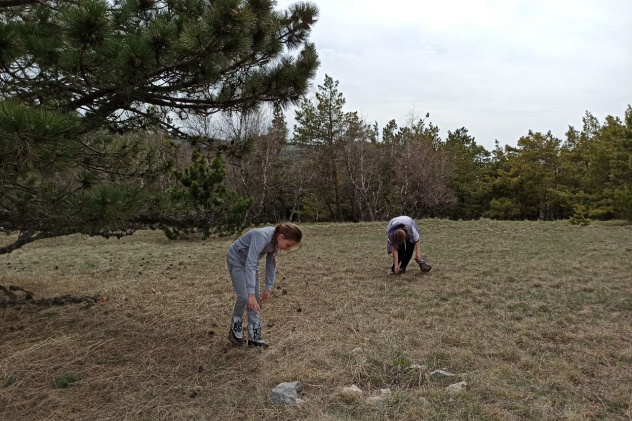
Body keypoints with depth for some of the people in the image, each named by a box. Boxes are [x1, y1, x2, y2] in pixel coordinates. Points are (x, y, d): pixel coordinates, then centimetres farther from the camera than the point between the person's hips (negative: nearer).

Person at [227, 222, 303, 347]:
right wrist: (251, 293, -48)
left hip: (250, 261, 7)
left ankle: (254, 337, 6)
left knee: (256, 298, 1)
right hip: (236, 260, -7)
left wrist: (269, 288, -1)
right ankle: (235, 325, 15)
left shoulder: (275, 240, -15)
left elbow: (271, 263, -2)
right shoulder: (262, 236, -38)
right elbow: (250, 264, -44)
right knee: (244, 297, -13)